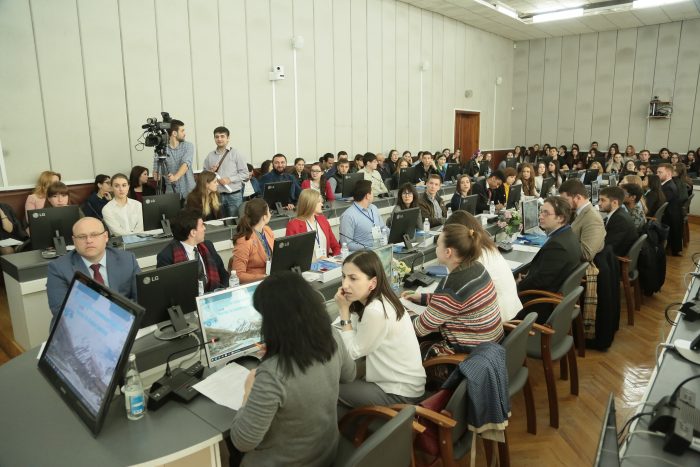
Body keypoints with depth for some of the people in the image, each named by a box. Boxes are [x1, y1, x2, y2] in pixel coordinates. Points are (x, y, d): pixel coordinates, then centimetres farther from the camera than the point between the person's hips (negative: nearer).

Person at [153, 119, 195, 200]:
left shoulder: (188, 146, 1)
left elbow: (186, 164, -15)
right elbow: (156, 171, 1)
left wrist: (176, 177, -33)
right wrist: (157, 176, -24)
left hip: (189, 192, 0)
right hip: (171, 193, 0)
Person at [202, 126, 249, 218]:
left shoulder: (236, 153, 2)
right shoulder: (210, 156, 10)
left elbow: (245, 174, -2)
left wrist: (230, 179, -12)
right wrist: (210, 172, -6)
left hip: (234, 195, -2)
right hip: (217, 195, 2)